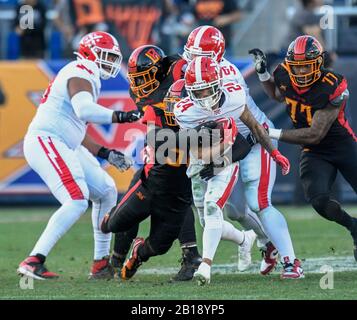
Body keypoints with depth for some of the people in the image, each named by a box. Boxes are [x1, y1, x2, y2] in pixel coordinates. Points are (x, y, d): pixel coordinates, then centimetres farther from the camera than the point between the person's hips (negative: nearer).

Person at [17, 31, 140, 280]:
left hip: (65, 147, 11)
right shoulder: (80, 73, -10)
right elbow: (84, 110, -29)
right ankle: (33, 262, -22)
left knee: (106, 191, 13)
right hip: (45, 141, -11)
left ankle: (101, 263, 16)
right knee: (77, 201, -22)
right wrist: (121, 117, -25)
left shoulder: (88, 78, 22)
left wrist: (107, 153, 19)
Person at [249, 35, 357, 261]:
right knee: (319, 200, -21)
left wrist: (273, 134, -30)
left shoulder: (332, 87, -27)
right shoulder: (284, 76, -11)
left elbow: (315, 134, -28)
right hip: (314, 153, 3)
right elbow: (277, 95, 18)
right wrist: (262, 72, -2)